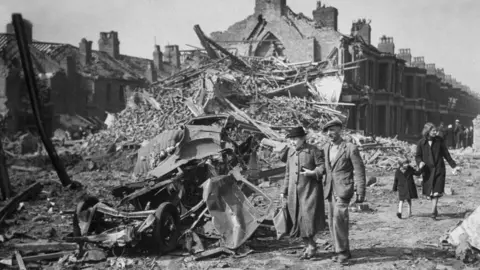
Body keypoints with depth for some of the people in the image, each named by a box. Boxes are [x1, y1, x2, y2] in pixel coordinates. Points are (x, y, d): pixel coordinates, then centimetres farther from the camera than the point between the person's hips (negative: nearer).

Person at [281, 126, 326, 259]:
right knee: (297, 218, 6)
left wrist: (313, 173, -22)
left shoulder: (313, 151, -4)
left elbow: (323, 166, -6)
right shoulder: (291, 152, 12)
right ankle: (309, 245, 19)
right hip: (294, 191, 6)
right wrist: (284, 190, 18)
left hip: (309, 190, -6)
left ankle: (311, 246, 2)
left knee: (308, 216, -12)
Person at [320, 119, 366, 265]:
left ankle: (342, 252, -8)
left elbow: (359, 171, -5)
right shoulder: (326, 147, 10)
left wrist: (360, 193, -8)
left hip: (343, 189, -7)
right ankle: (343, 251, 19)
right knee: (333, 222, 8)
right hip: (330, 190, 7)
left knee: (338, 219, -18)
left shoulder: (350, 148, -7)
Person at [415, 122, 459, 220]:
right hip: (427, 170, 1)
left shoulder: (439, 140, -1)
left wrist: (453, 166, 9)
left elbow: (446, 154, 7)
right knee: (429, 192, 7)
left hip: (439, 169, -1)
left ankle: (433, 212, -9)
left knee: (436, 191, -10)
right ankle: (435, 209, 29)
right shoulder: (421, 143, -3)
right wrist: (420, 162, -20)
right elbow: (418, 156, 3)